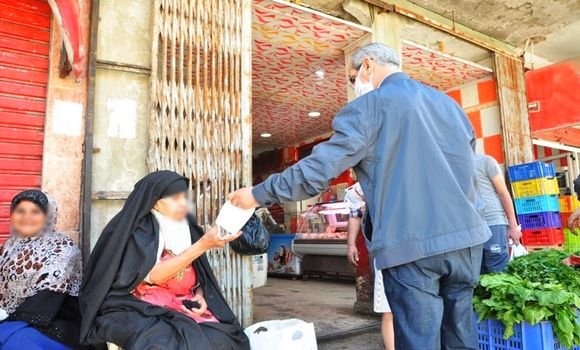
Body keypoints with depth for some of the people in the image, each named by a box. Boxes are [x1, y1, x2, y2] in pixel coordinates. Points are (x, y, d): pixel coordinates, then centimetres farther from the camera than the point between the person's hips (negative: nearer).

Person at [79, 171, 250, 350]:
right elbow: (153, 275, -20)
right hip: (142, 308, -4)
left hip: (184, 308, 5)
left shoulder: (187, 228, 8)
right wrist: (203, 245, -24)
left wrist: (200, 296, -5)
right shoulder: (136, 229, -7)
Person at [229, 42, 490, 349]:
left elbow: (319, 168, -11)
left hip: (411, 244, -7)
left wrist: (259, 194, -1)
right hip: (465, 237, 7)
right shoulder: (448, 102, 17)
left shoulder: (370, 106, -5)